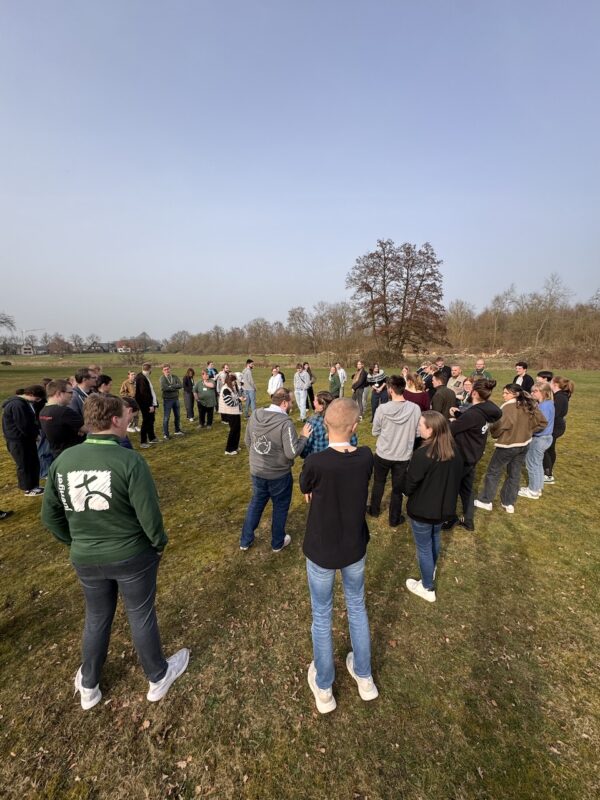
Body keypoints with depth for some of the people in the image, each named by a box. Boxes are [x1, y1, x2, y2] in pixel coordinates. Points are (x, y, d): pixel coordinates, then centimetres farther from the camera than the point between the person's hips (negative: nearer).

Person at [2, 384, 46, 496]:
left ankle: (34, 486, 29)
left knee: (34, 463, 16)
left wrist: (34, 433, 4)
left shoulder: (24, 403, 10)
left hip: (26, 438, 10)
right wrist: (35, 434, -8)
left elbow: (30, 421, 17)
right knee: (24, 465, 3)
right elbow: (24, 426, -24)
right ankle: (28, 489, 17)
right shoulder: (17, 405, -24)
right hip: (18, 441, -10)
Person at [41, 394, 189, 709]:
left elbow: (50, 516, 1)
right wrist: (159, 543, -3)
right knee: (142, 617, 18)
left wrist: (76, 543, 16)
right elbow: (149, 514, -22)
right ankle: (158, 678, 41)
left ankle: (88, 687, 49)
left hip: (85, 559, 4)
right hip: (132, 556, -4)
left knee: (96, 618, 27)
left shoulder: (63, 460, -8)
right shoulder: (130, 460, -24)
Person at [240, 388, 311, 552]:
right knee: (280, 507, 18)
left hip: (256, 472, 5)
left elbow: (247, 441, 5)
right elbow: (292, 453, -25)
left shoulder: (255, 415, -7)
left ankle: (245, 540, 37)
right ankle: (278, 543, 36)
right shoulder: (285, 423, -26)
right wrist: (304, 437, -11)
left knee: (255, 504, 24)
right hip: (279, 475, -5)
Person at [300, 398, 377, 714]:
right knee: (357, 608, 26)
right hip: (354, 548, 3)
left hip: (321, 552, -3)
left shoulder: (316, 462, -28)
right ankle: (364, 677, 47)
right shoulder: (366, 457, -17)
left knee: (322, 616, 19)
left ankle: (324, 689, 41)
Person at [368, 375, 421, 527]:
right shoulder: (415, 409, -17)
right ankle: (394, 519, 32)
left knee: (378, 483, 23)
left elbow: (375, 432, -7)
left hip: (382, 454, 0)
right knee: (398, 488, 17)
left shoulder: (382, 409, -20)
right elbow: (418, 432, -4)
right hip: (403, 456, 0)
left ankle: (374, 510, 42)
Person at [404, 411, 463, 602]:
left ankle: (427, 588, 29)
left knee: (424, 548, 12)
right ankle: (431, 570, 55)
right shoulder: (454, 451, -8)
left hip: (422, 510, -7)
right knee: (435, 539, 30)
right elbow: (456, 477, 6)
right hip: (443, 506, 7)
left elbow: (410, 484, -20)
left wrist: (408, 493, 3)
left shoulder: (423, 454, -31)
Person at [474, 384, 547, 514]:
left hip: (507, 445, -7)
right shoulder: (530, 405, 2)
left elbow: (499, 426, -25)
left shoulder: (508, 407, -22)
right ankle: (509, 503, 25)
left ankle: (485, 501, 17)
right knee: (514, 474, 17)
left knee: (493, 472, 8)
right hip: (524, 445, 7)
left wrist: (492, 431, -5)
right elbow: (542, 422, 9)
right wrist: (528, 430, 10)